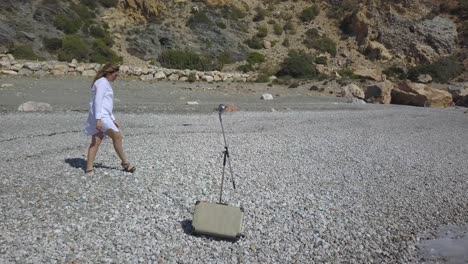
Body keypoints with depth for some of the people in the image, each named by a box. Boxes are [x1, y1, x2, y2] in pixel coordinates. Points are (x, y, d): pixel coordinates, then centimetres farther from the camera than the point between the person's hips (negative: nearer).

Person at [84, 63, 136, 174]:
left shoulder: (105, 83, 23)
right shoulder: (103, 82, -8)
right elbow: (97, 101, -18)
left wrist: (113, 119, 25)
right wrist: (98, 119, -25)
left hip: (101, 116, 10)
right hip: (101, 116, -10)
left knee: (96, 142, 6)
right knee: (117, 136, -1)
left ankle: (89, 168, 6)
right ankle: (125, 163, 10)